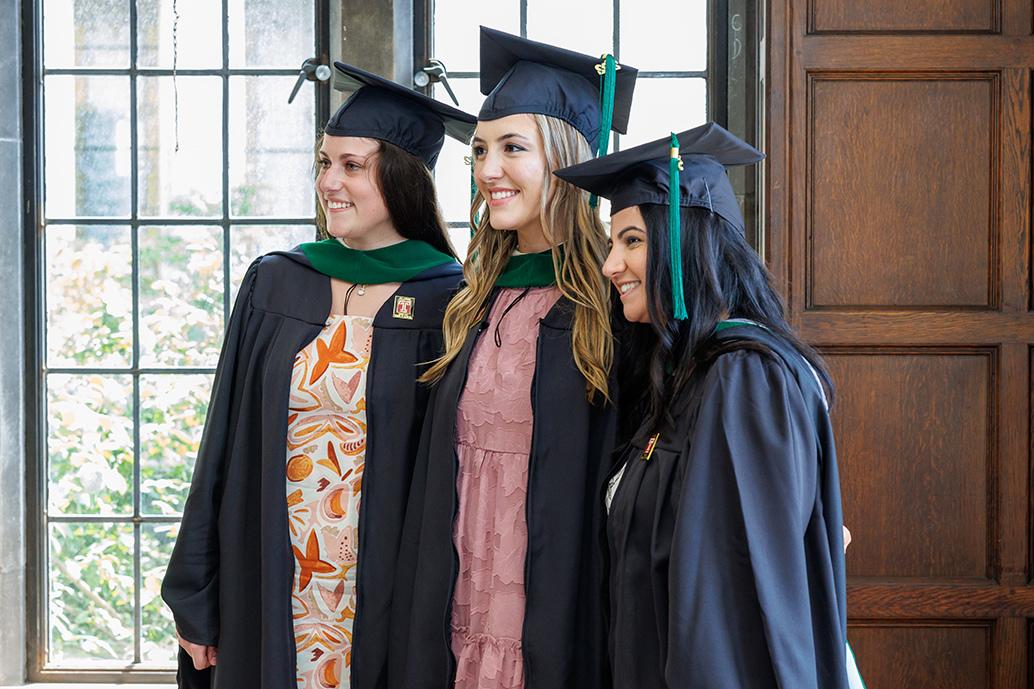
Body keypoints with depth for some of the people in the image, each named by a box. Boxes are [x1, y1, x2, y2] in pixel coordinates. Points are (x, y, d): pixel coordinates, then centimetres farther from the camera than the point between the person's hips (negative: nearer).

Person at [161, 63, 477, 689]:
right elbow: (226, 446, 7)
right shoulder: (274, 285, 5)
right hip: (269, 591, 3)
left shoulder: (447, 305, -6)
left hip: (386, 593, -3)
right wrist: (196, 601, 5)